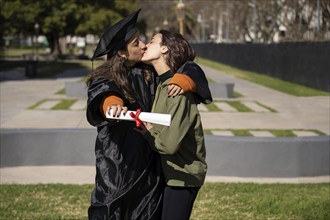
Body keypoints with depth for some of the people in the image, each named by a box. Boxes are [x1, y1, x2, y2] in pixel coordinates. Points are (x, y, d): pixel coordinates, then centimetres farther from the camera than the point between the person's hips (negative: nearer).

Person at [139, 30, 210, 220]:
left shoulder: (178, 90, -22)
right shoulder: (163, 85, 7)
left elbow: (170, 144, -26)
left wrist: (148, 132, -9)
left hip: (182, 176, -9)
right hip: (172, 173, 9)